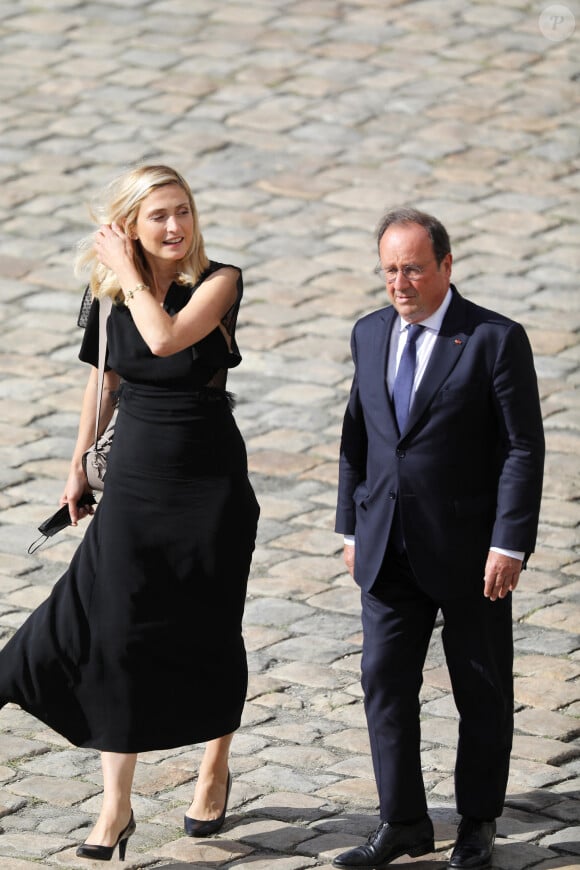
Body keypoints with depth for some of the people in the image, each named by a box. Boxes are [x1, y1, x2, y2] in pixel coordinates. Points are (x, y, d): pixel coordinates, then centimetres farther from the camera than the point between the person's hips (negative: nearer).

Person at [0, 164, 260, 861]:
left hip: (211, 483, -3)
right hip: (133, 483, 3)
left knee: (207, 632, 9)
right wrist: (78, 463, 17)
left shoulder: (218, 282, -12)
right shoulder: (111, 295, 0)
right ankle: (115, 806, 2)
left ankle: (215, 769, 34)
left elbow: (166, 338, -29)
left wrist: (128, 273, -17)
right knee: (118, 630, -3)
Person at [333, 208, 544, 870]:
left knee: (481, 691, 6)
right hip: (390, 549, 5)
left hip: (469, 549, -5)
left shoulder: (496, 340, -10)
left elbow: (523, 448, -11)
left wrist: (509, 544, -16)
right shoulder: (370, 334, 8)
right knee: (384, 680, 2)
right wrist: (351, 526, 13)